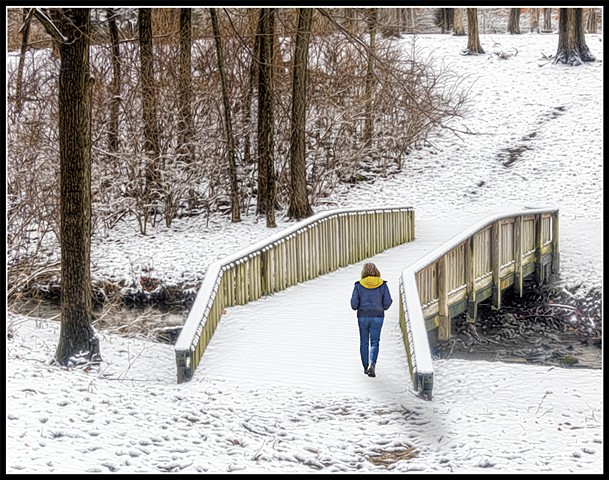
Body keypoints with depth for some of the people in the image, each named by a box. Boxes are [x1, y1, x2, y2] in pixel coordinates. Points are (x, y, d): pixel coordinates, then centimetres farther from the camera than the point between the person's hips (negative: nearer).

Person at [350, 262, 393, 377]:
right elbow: (387, 303, -4)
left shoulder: (359, 285, -5)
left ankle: (365, 367, 20)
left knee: (364, 342, 15)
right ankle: (372, 364, -20)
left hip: (363, 316, 0)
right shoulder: (382, 285, -3)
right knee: (374, 342, 2)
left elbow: (354, 304, -8)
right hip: (377, 316, 0)